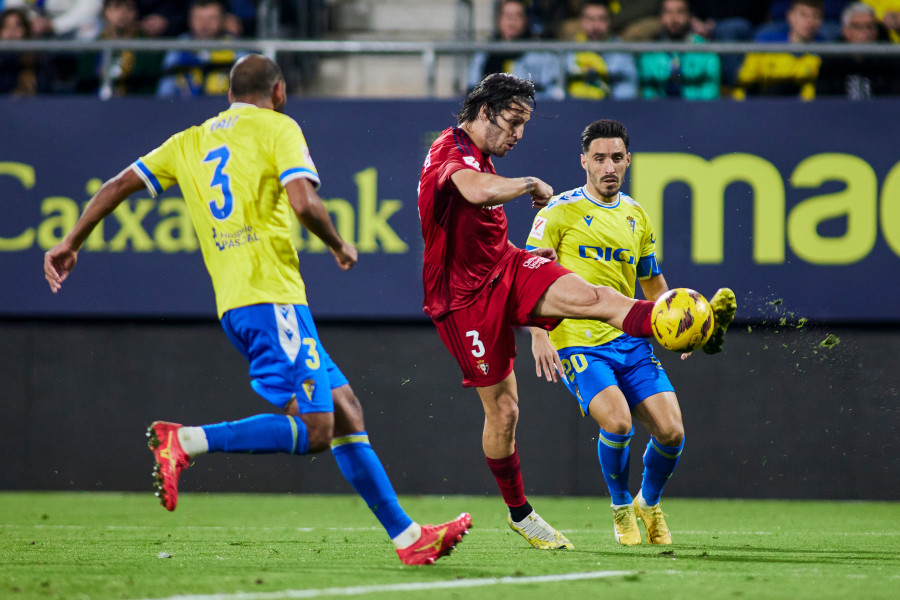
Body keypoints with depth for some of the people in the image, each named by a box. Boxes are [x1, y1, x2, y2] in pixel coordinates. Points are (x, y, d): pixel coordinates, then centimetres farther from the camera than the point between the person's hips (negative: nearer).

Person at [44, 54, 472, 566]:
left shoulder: (191, 142, 21)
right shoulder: (277, 128, 1)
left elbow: (118, 186, 18)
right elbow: (304, 201, -14)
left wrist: (71, 243, 26)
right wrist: (339, 245, 4)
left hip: (234, 304, 8)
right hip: (271, 296, -8)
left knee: (346, 411, 9)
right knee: (313, 429, -14)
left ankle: (407, 536, 7)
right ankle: (185, 443, -22)